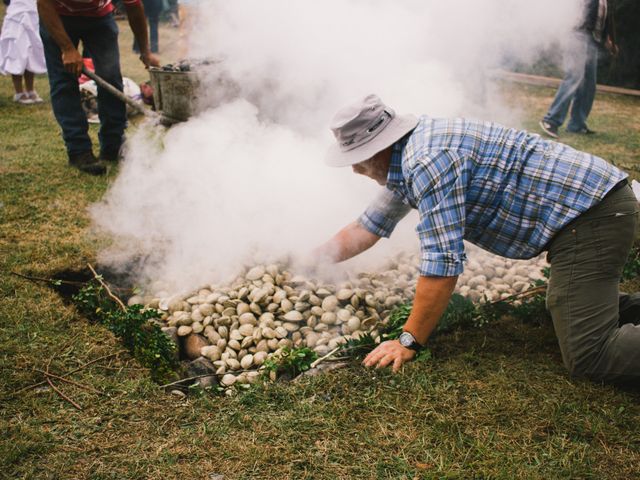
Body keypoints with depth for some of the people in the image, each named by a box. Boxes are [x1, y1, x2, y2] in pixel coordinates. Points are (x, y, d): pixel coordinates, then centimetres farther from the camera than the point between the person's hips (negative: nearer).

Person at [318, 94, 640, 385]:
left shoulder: (427, 162, -22)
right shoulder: (407, 158, 11)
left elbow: (442, 264, -24)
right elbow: (367, 227, 24)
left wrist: (408, 343, -15)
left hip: (590, 213, -10)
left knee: (587, 357, -15)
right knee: (563, 310, 28)